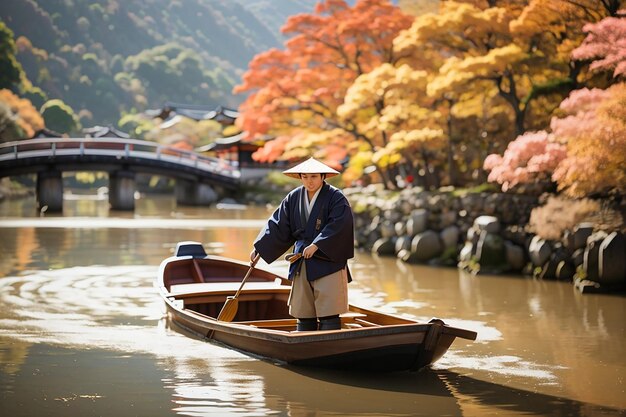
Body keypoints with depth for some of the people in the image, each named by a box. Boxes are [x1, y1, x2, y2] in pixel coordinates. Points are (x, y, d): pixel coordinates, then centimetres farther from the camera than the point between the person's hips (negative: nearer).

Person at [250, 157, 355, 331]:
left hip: (328, 261, -5)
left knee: (328, 316, -8)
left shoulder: (336, 197, -7)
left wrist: (317, 245, -22)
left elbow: (338, 225, -18)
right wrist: (259, 248, 1)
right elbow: (278, 224, 9)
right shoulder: (293, 198, 9)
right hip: (302, 264, 5)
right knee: (304, 316, 7)